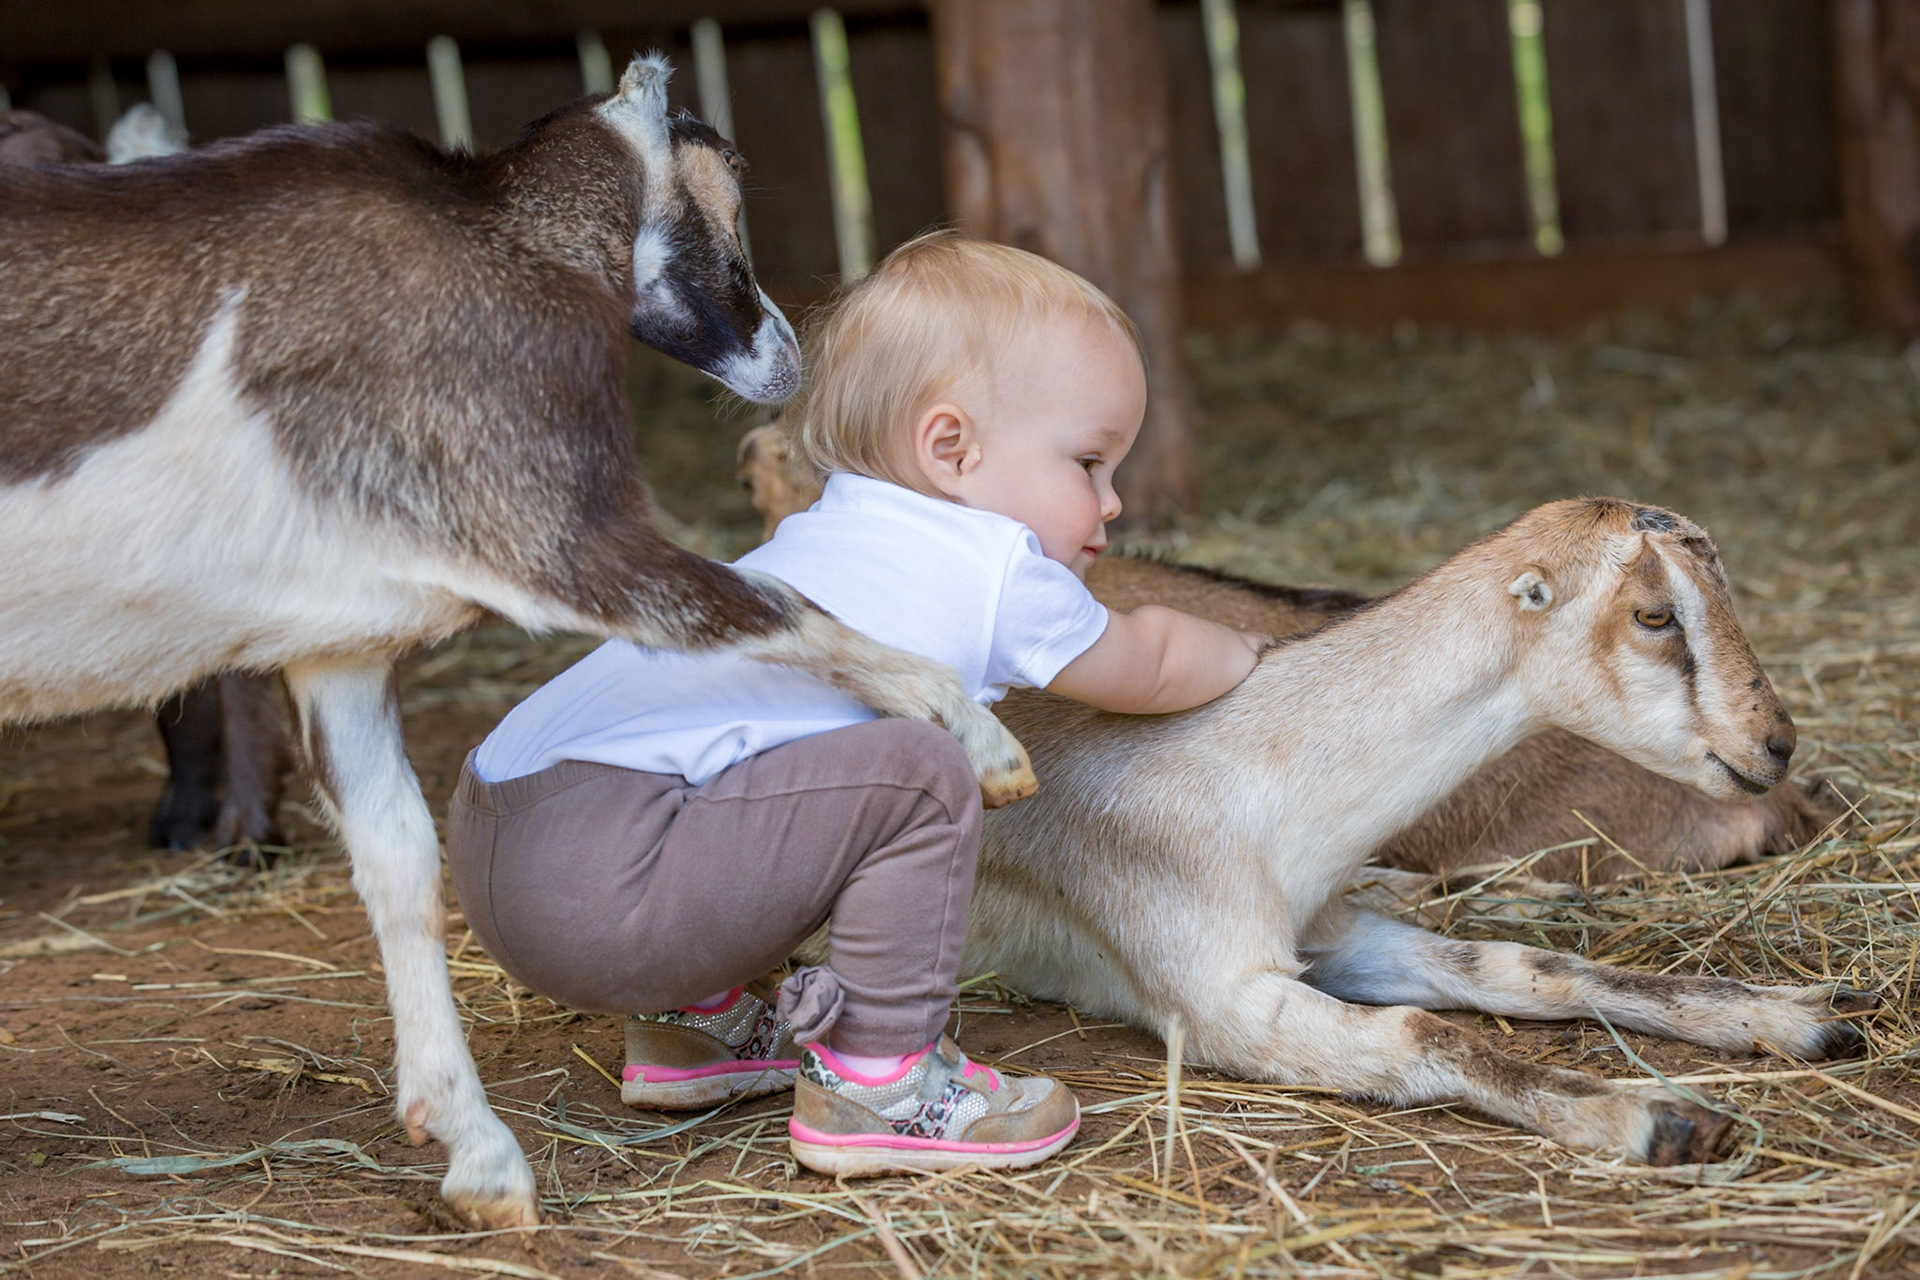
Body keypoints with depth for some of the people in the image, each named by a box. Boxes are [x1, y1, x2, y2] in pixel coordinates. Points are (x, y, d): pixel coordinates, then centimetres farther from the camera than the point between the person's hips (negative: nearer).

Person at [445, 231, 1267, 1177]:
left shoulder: (824, 532, 26)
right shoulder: (996, 571, 0)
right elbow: (1144, 666, 19)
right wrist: (1242, 656, 40)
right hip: (602, 886, -10)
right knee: (915, 777, -15)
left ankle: (702, 1026, 32)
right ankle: (873, 1083, -2)